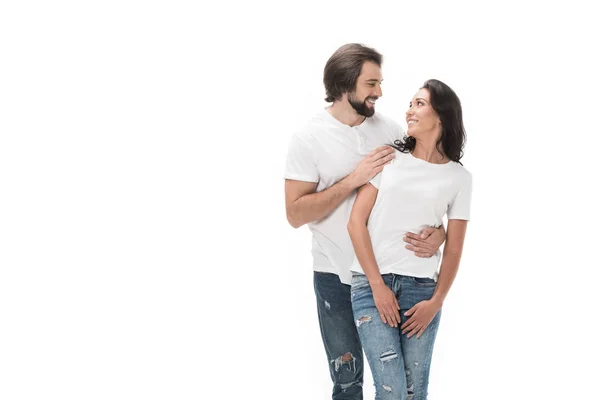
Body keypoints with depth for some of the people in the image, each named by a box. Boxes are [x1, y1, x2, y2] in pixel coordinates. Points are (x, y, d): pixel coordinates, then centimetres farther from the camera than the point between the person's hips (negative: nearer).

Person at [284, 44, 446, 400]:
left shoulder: (390, 130, 0)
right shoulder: (310, 138, -9)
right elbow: (296, 214, -13)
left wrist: (437, 231, -15)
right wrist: (354, 179, -21)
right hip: (337, 277, -2)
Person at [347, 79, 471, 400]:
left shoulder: (459, 178, 6)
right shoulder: (388, 158, 4)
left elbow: (454, 249, 7)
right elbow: (356, 222, 0)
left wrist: (436, 302, -4)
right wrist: (378, 286, -7)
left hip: (421, 288, 1)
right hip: (371, 283, -1)